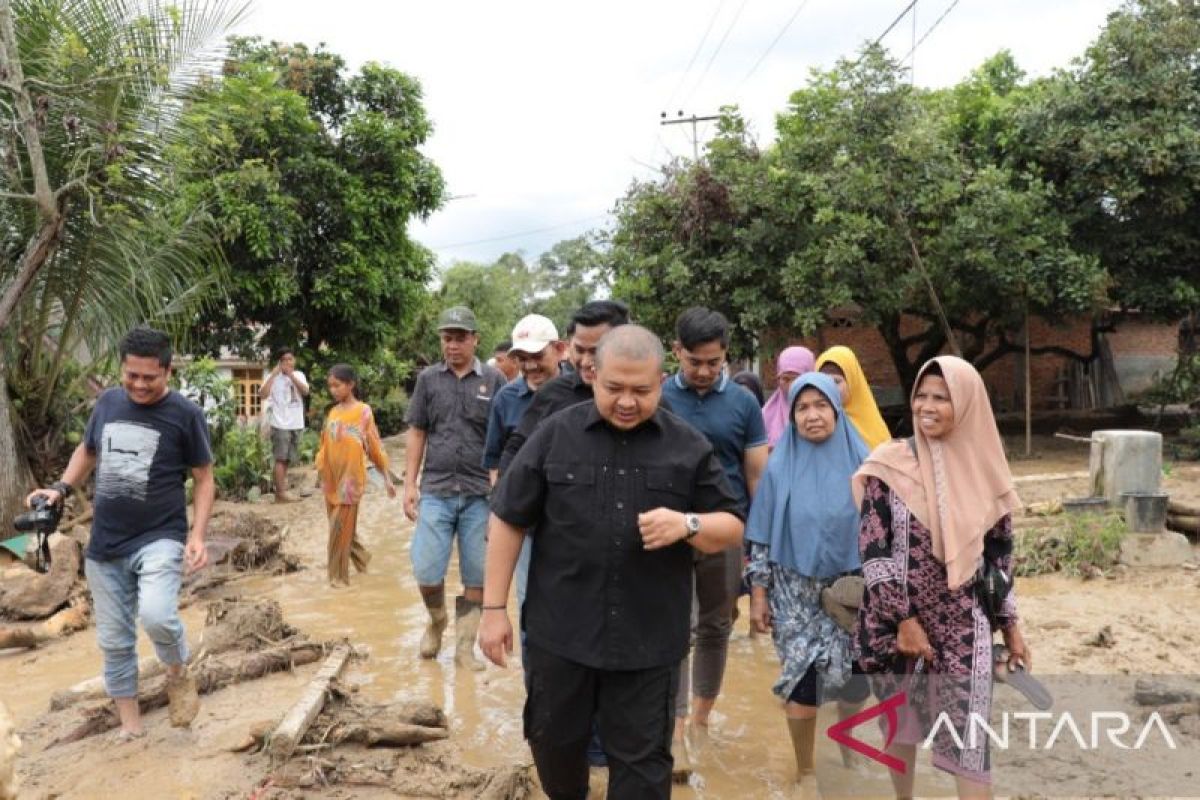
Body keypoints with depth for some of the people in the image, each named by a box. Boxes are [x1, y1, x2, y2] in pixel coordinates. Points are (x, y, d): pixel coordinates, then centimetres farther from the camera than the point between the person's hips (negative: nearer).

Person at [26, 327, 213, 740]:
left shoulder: (185, 413, -10)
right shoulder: (108, 402, 3)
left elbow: (204, 478, -4)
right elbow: (87, 451, 21)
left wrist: (197, 535, -14)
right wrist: (62, 488, 4)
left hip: (160, 538, -5)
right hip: (105, 545, 5)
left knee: (156, 614, -29)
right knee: (114, 640, 11)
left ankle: (178, 673, 3)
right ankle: (129, 722, 29)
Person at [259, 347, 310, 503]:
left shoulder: (299, 375, 9)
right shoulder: (273, 377, -4)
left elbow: (305, 392, -8)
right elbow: (263, 394, -18)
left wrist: (291, 375, -14)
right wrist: (274, 374, -18)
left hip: (296, 424, 5)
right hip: (280, 424, -5)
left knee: (287, 459, 12)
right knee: (281, 458, -6)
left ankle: (280, 490, 20)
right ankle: (280, 494, -5)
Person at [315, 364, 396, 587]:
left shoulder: (363, 412, -7)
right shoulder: (333, 412, 8)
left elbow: (375, 447, -5)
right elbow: (326, 445, 12)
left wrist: (387, 478, -4)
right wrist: (319, 467, 5)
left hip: (350, 479, -5)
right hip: (330, 479, 6)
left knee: (341, 529, -3)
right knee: (343, 527, 14)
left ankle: (339, 576, 8)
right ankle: (361, 558, 35)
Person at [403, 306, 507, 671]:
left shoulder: (494, 380, 1)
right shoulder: (428, 378, 5)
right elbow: (417, 433, 9)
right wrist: (409, 484, 4)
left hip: (481, 494, -1)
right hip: (436, 491, 1)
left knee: (476, 577, 6)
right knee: (426, 573, -1)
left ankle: (465, 648, 21)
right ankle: (437, 621, 29)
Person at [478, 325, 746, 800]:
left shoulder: (689, 447, 0)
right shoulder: (555, 435, -2)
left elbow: (732, 528, 4)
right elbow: (508, 520, 1)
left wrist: (687, 525, -18)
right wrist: (494, 608, -2)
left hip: (648, 639, -1)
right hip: (558, 631, 1)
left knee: (642, 761, 10)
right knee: (553, 742, 19)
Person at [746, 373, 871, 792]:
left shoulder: (861, 462, -3)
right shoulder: (780, 467, -4)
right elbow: (761, 536, -1)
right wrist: (758, 594, -3)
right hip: (796, 594, -1)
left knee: (852, 678, 6)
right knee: (803, 678, 0)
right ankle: (806, 769, 21)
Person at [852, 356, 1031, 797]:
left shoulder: (984, 469, 0)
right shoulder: (889, 463, -9)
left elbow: (999, 554, 9)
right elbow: (872, 550, -11)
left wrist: (1010, 625, 11)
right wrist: (904, 620, -13)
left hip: (963, 625, 1)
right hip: (895, 620, -1)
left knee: (969, 736, 0)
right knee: (900, 723, 13)